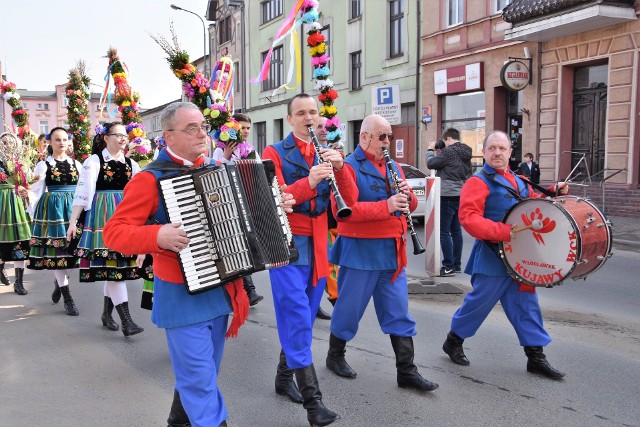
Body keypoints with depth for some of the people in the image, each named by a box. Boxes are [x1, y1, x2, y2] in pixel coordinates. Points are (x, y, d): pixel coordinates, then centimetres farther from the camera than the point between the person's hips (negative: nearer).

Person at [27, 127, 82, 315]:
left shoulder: (76, 164, 9)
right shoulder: (43, 165, 0)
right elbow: (36, 191, -4)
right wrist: (27, 195, -24)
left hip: (73, 208, 3)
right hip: (52, 208, -3)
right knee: (57, 248, -2)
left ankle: (59, 281, 33)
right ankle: (67, 297, 5)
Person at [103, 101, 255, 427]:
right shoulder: (151, 179, -11)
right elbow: (114, 232, -13)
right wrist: (158, 235, -30)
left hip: (220, 289, 7)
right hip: (182, 296, -7)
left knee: (200, 372, 20)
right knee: (201, 380, -2)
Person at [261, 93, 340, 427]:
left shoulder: (326, 154, 11)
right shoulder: (274, 153, -3)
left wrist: (340, 167, -17)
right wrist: (309, 181, -30)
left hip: (317, 245, 6)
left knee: (304, 319, 12)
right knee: (297, 320, -10)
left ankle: (284, 377, 30)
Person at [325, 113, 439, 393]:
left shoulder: (393, 167, 13)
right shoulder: (348, 167, -10)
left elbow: (410, 206, 15)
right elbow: (345, 210, -22)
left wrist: (408, 195, -8)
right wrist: (386, 206, -27)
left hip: (393, 251, 6)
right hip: (360, 251, -6)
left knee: (399, 313, 7)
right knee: (350, 308, 8)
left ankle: (407, 371, 14)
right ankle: (335, 356, 30)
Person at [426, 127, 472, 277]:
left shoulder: (448, 151, -15)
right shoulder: (465, 153, 13)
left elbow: (430, 164, -9)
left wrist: (430, 150, 10)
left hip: (448, 195, -9)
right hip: (460, 195, 9)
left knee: (444, 232, -5)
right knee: (456, 230, 14)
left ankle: (449, 266, -5)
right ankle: (457, 265, 19)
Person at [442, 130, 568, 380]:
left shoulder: (518, 181, 15)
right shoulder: (478, 182, -10)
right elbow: (468, 218, -22)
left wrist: (554, 193, 8)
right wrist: (504, 232, -29)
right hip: (492, 257, -7)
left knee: (526, 304, 10)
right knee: (480, 301, 1)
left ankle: (536, 357, 18)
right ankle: (453, 342, 22)